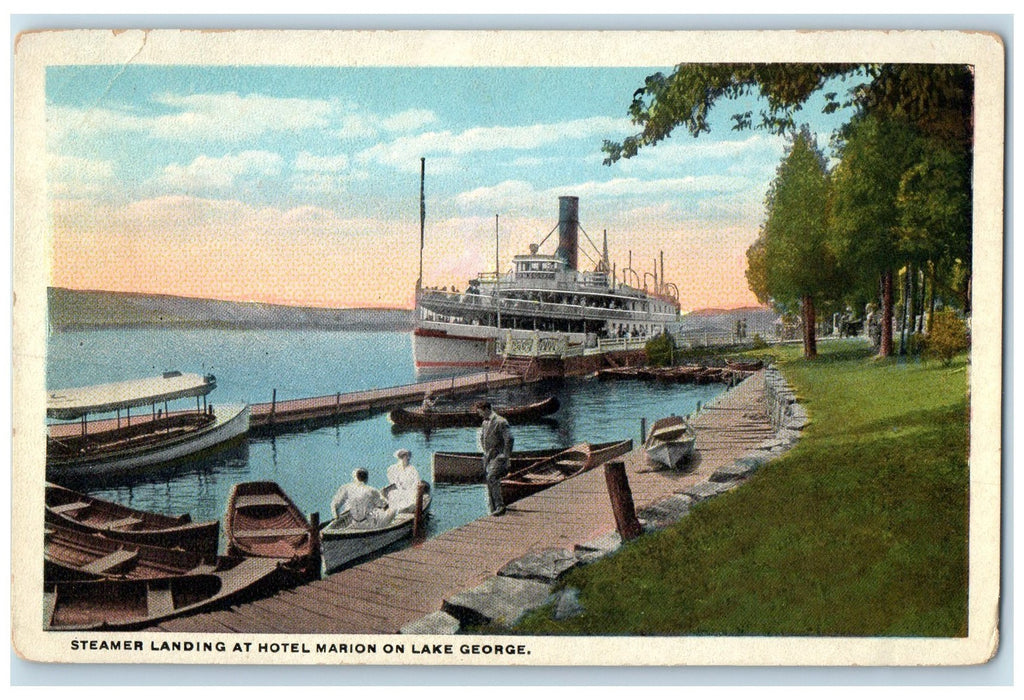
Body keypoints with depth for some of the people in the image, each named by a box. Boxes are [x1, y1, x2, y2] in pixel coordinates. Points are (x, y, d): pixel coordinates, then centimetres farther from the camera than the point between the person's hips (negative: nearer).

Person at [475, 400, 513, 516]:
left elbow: (509, 439, -14)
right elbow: (482, 438, 31)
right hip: (488, 456, 9)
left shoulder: (500, 422, -11)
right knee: (488, 479, 6)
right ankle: (493, 509, 13)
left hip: (498, 456, -9)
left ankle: (500, 506, -23)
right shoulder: (485, 422, 16)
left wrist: (505, 457, -15)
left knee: (491, 477, -26)